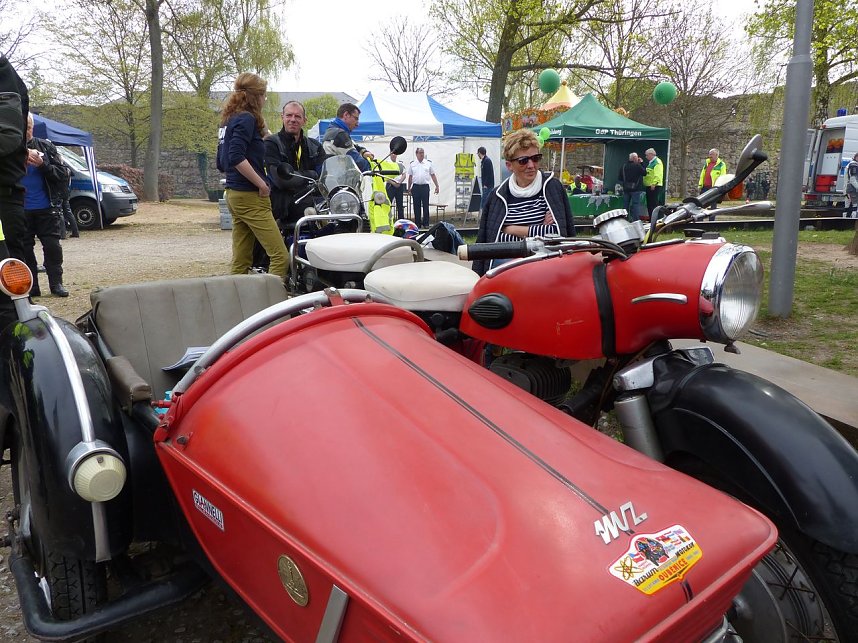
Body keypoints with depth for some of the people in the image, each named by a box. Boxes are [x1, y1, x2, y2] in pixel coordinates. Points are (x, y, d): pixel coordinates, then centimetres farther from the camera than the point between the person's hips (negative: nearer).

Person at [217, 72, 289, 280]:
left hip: (233, 193, 10)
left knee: (241, 260, 10)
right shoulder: (246, 119, -9)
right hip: (250, 196, -10)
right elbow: (237, 157, -22)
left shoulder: (229, 119, 18)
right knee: (280, 256, -11)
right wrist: (262, 184, -16)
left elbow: (222, 163, 21)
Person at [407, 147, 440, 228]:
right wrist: (409, 188, 10)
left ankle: (426, 223, 5)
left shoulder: (428, 163, 5)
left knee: (426, 206, -1)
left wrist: (437, 186, 4)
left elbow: (433, 175, 8)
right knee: (416, 206, 5)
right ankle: (417, 224, 12)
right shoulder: (412, 164, 7)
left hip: (425, 186, -1)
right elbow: (410, 177, 12)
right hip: (415, 187, 1)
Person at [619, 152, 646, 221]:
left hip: (626, 189, 5)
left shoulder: (623, 166, 6)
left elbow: (620, 178, 10)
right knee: (635, 204, -4)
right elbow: (644, 173, -2)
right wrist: (641, 164, 4)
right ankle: (636, 220, -8)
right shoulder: (637, 166, -13)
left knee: (626, 205, 11)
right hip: (635, 189, -5)